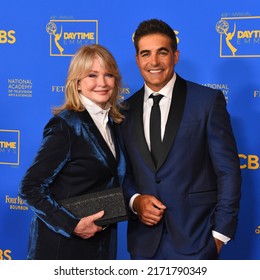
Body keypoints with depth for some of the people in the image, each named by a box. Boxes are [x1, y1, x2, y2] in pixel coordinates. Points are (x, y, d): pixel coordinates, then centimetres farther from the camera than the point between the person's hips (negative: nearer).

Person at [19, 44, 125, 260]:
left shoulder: (113, 123, 7)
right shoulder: (65, 125, -14)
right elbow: (30, 188, -15)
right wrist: (72, 225, -21)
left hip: (102, 244, 6)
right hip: (62, 245, -6)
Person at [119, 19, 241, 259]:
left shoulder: (208, 100, -4)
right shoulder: (127, 110, 7)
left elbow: (228, 171, -4)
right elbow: (124, 172, 13)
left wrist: (220, 232, -7)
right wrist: (135, 200, -6)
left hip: (194, 239, -3)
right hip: (143, 239, 3)